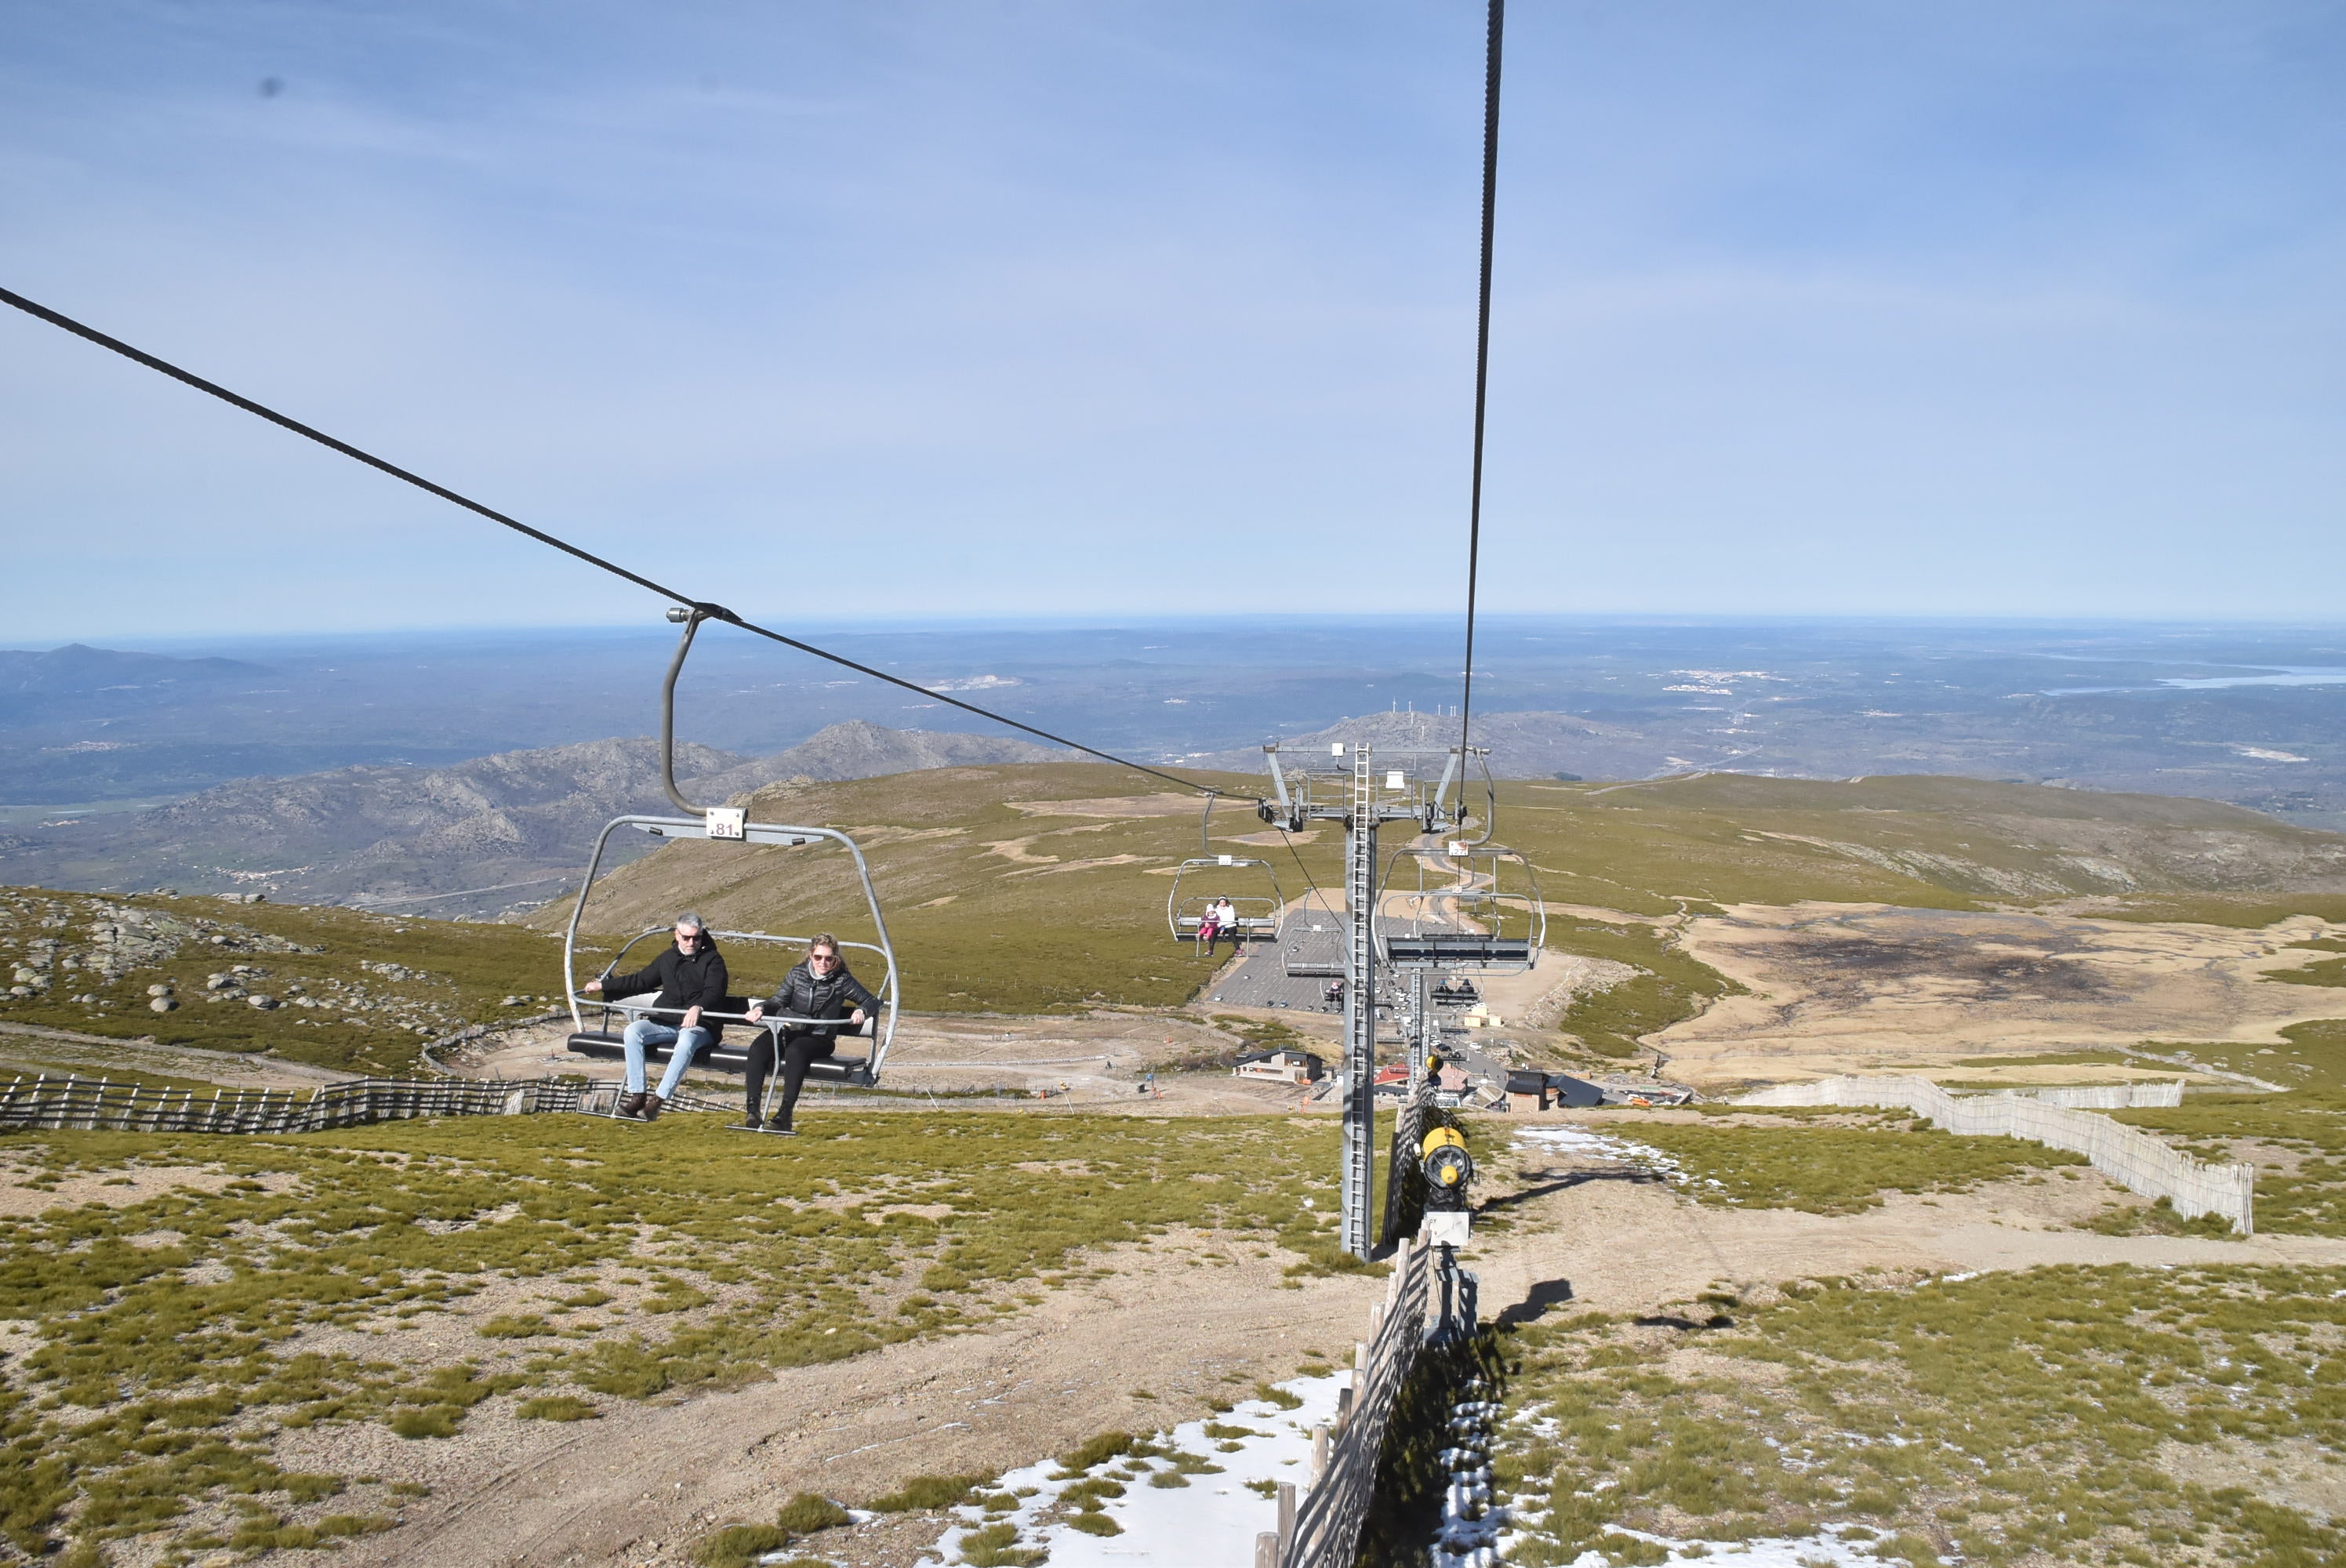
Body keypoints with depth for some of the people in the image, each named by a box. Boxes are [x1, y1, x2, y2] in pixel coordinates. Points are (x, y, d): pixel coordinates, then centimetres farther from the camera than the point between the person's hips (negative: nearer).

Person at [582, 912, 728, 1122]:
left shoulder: (713, 960, 2)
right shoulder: (668, 958, 19)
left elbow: (714, 992, -14)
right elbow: (640, 981, 30)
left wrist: (698, 1007, -36)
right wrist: (603, 984, 29)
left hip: (700, 1026, -5)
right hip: (665, 1022, 5)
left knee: (686, 1041, -39)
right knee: (632, 1031, -21)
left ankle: (659, 1099, -39)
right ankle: (637, 1095, -25)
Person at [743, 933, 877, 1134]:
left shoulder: (842, 980, 2)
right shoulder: (797, 974, 10)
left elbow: (873, 1001, 4)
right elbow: (778, 1001, 6)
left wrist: (861, 1011, -19)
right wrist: (761, 1007, -16)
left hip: (820, 1038, -3)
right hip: (790, 1031, 3)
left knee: (795, 1051, -38)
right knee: (758, 1049, -29)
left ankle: (785, 1115, -42)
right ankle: (753, 1110, -33)